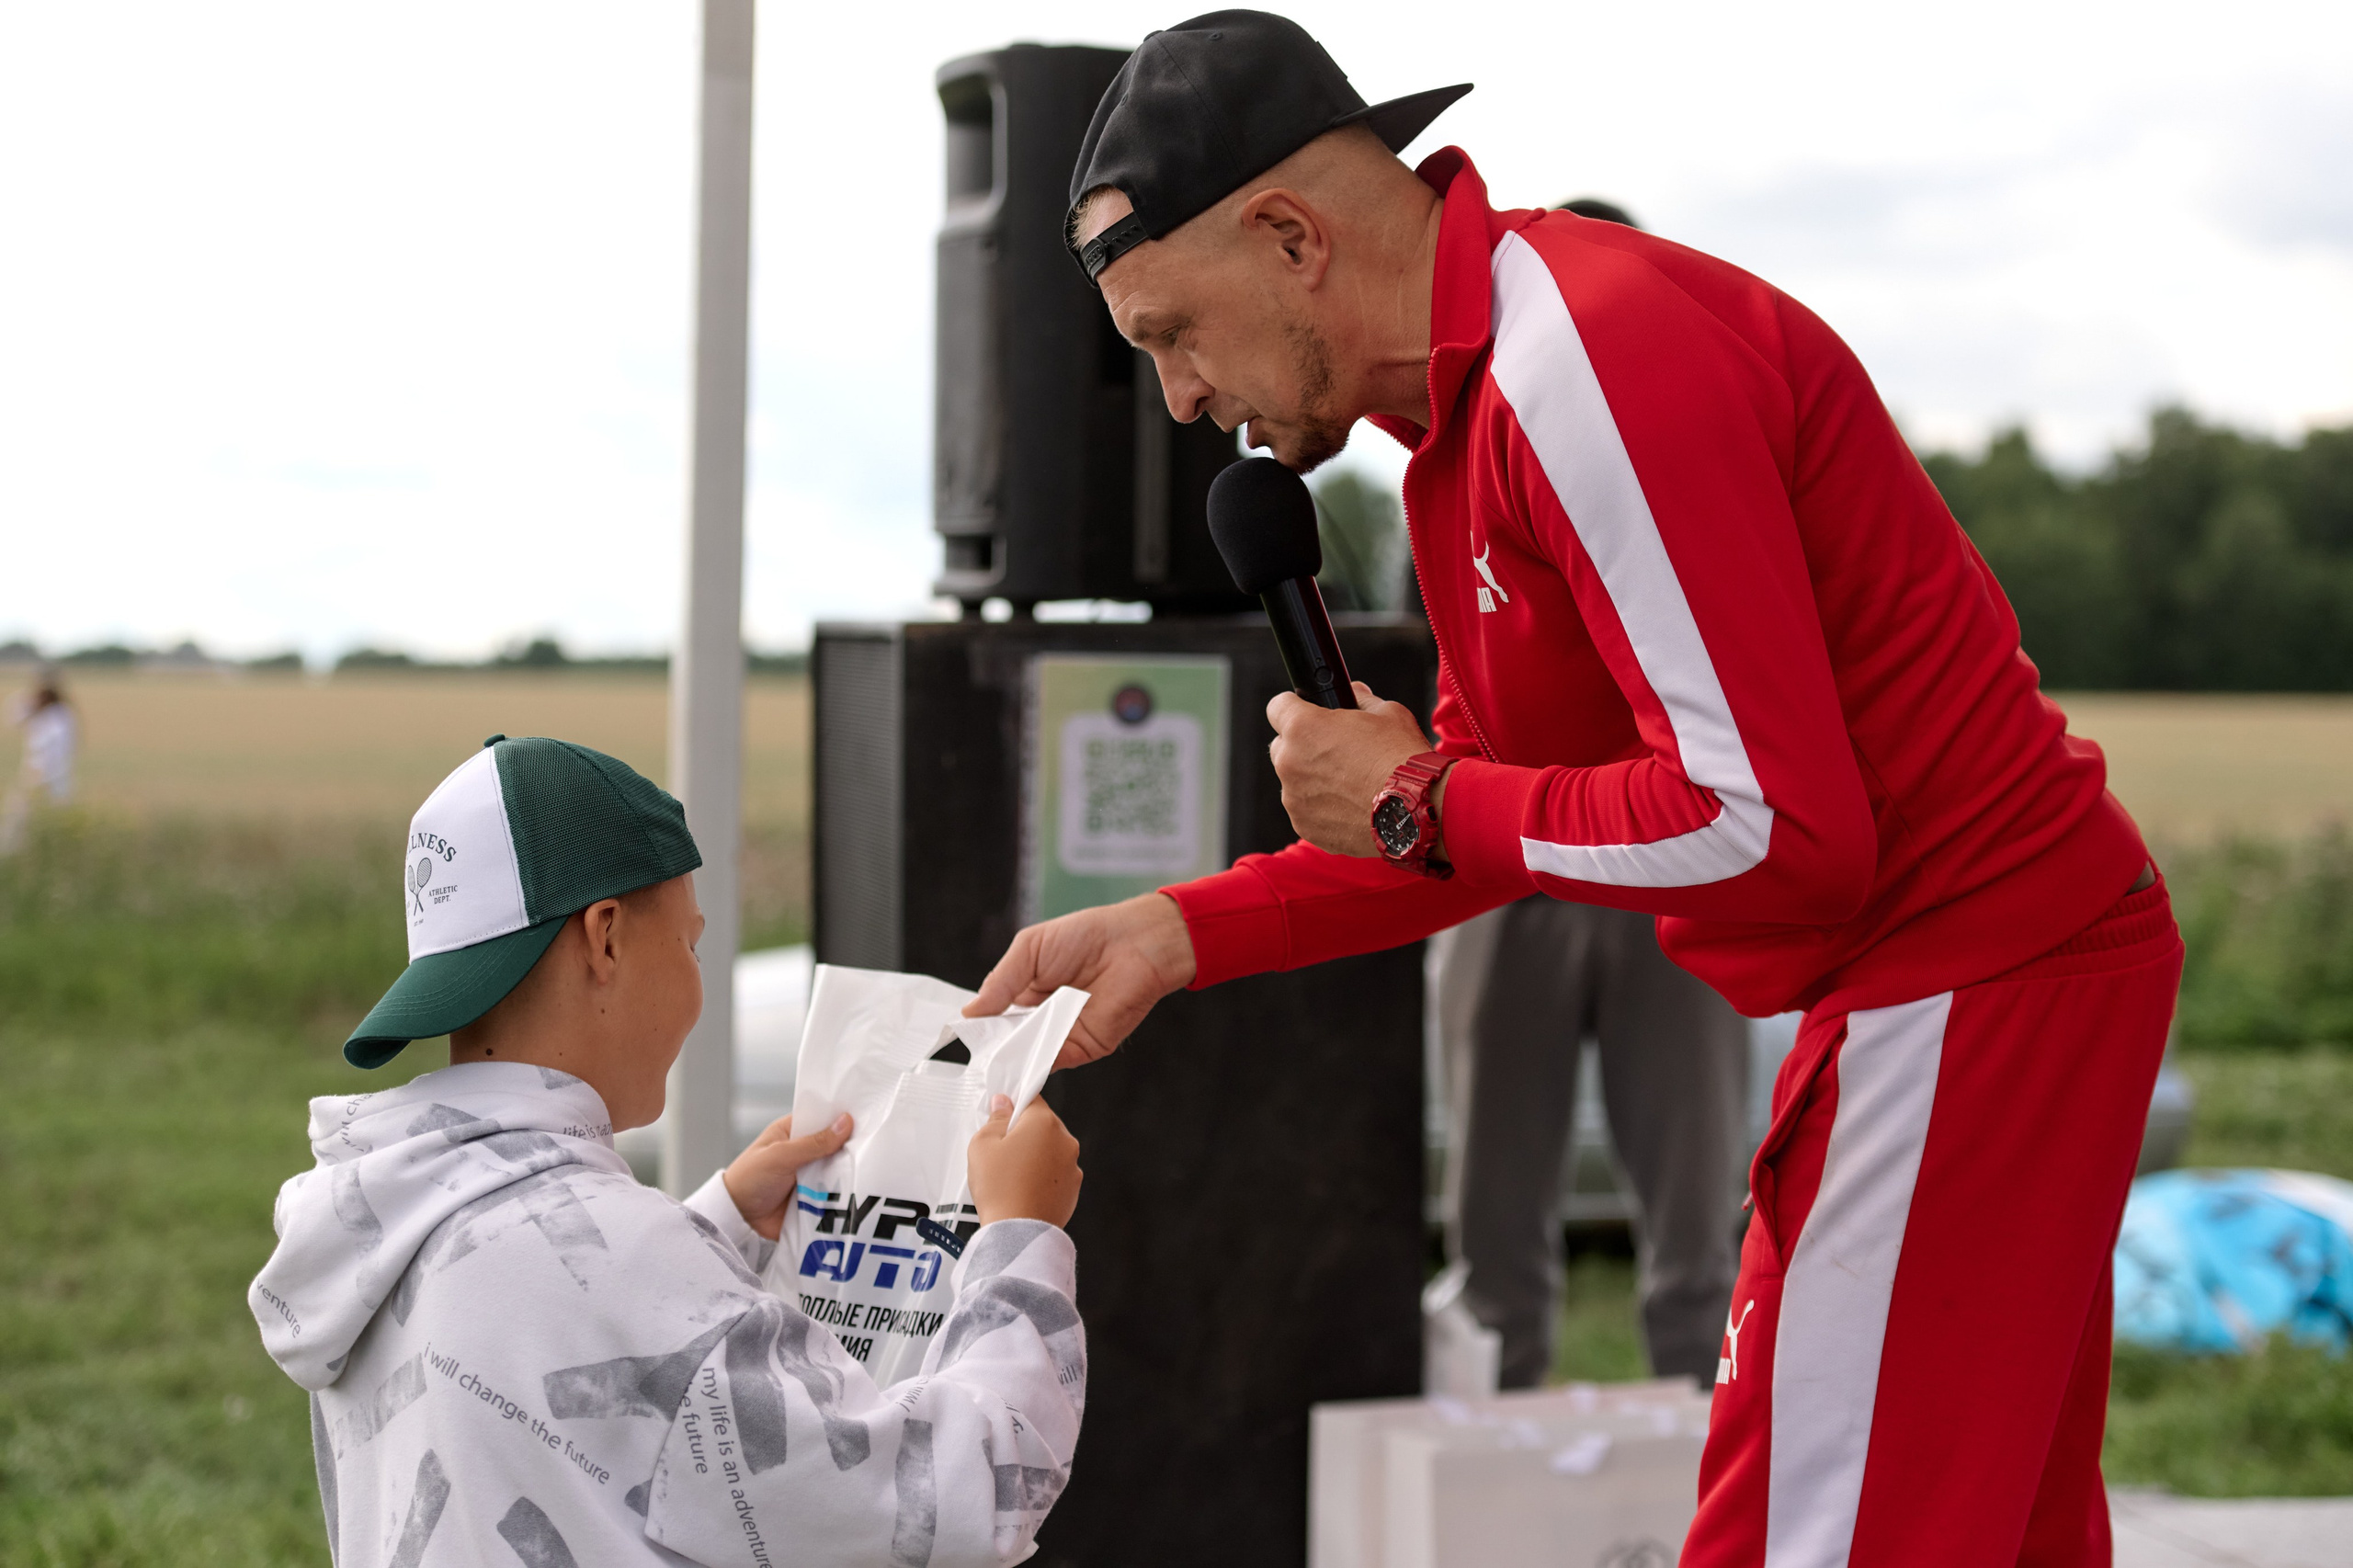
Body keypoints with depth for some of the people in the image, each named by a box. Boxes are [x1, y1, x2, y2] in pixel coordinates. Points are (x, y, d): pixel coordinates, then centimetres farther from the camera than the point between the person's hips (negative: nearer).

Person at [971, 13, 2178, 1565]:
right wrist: (1176, 933, 9)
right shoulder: (1469, 383, 12)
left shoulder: (1585, 360, -21)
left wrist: (1416, 805, -13)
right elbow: (1500, 805, 18)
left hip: (1974, 987, -11)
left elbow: (1771, 826, -25)